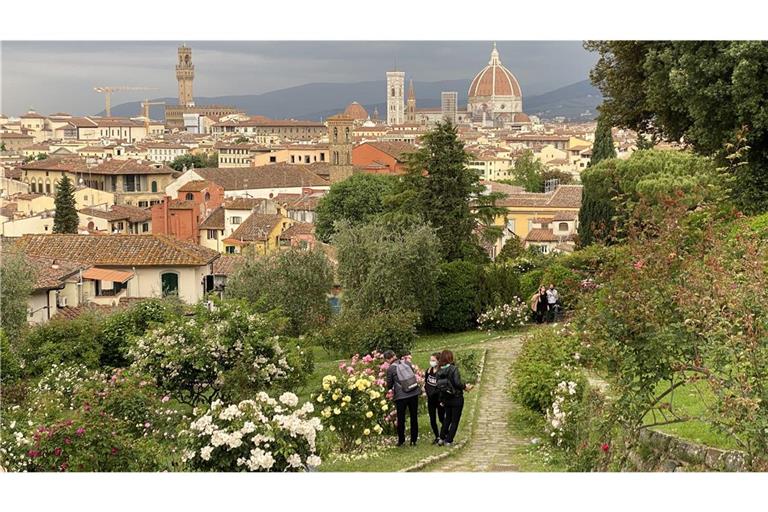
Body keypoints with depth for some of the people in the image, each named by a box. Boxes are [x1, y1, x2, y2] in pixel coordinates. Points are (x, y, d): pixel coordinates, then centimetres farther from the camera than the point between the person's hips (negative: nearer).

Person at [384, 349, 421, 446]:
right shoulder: (407, 363, 1)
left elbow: (389, 385, -2)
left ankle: (401, 440, 18)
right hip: (414, 394, 4)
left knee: (401, 419, 11)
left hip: (401, 396, -4)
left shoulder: (390, 369, -10)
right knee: (414, 417, 12)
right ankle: (414, 440, 16)